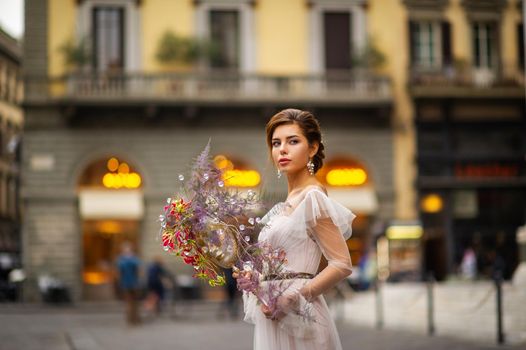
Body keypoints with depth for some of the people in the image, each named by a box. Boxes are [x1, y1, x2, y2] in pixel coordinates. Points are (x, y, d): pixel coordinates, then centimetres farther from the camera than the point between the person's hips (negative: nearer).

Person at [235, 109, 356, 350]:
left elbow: (342, 264, -15)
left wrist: (292, 299, -20)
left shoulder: (312, 197, -11)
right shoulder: (289, 202, 12)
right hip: (274, 316, 8)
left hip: (295, 318, -8)